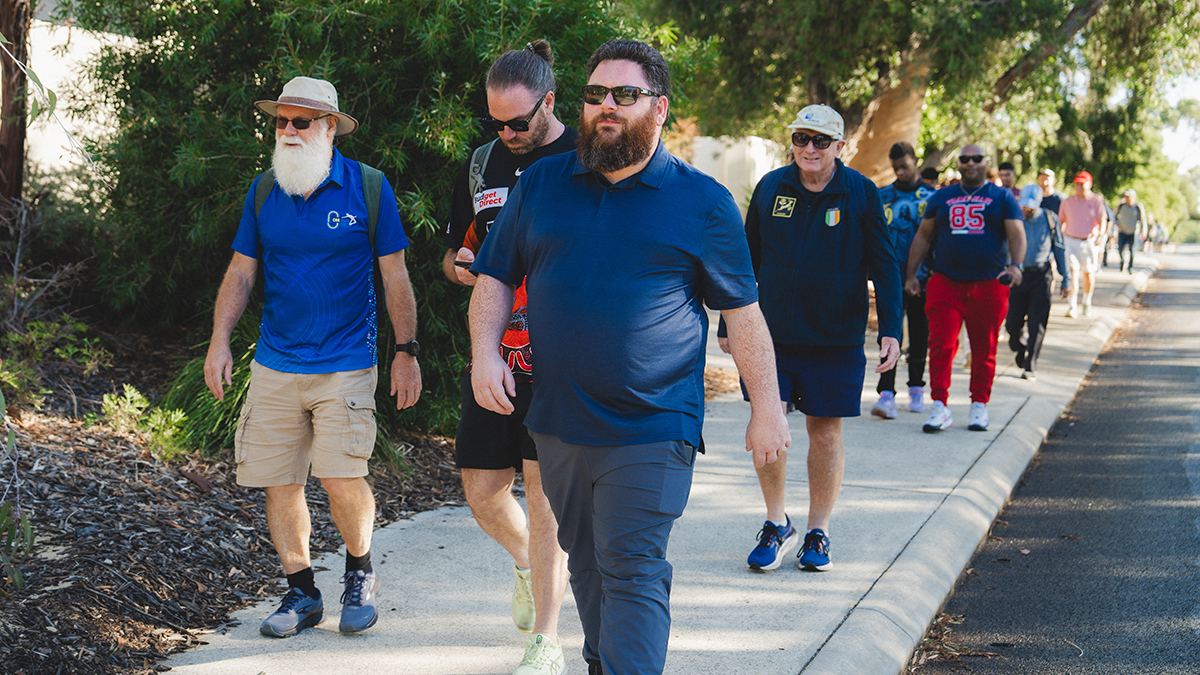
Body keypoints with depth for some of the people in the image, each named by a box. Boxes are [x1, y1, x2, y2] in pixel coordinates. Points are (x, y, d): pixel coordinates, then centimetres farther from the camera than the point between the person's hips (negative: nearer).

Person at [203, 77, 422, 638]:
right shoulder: (263, 191, 7)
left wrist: (406, 351, -1)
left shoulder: (368, 187, -2)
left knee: (342, 479, -13)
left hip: (346, 365, -3)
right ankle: (301, 593, 20)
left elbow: (395, 277, 2)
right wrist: (220, 340, 3)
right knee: (278, 485, 3)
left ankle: (360, 573, 15)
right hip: (275, 365, 4)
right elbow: (241, 272, 13)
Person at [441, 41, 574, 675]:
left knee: (545, 494, -6)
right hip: (492, 354, 5)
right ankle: (528, 564, 39)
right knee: (482, 493, 6)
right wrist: (459, 265, -2)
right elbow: (454, 252, 22)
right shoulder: (481, 164, 12)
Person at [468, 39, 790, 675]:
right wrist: (484, 352, -5)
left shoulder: (703, 203, 0)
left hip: (650, 430, -4)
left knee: (631, 571, -9)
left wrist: (766, 409, 1)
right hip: (558, 423, 4)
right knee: (586, 563, 16)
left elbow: (743, 313, 3)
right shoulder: (540, 184, 8)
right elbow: (495, 277, 12)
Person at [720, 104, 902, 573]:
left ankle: (818, 533, 18)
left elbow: (885, 266, -1)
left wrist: (891, 330, -9)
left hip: (836, 337, -1)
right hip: (772, 333, 1)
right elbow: (747, 258, 11)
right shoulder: (771, 188, 3)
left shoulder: (860, 194, -2)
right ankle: (777, 526, 13)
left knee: (825, 429, 5)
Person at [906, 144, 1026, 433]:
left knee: (984, 349, 5)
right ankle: (939, 407, -8)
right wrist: (911, 274, 12)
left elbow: (1017, 235, -1)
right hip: (945, 283, 1)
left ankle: (979, 406, 16)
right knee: (941, 344, -10)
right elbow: (923, 236, 18)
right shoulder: (941, 197, 14)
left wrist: (1015, 265, -19)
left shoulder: (1002, 198, 9)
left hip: (989, 286, -1)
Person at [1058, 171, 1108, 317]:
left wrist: (1100, 234, -28)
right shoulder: (1067, 201, 8)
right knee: (1072, 271, -13)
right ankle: (1072, 306, -18)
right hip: (1070, 240, 1)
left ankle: (1087, 302, 31)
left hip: (1089, 242, -1)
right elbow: (1061, 221, 16)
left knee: (1088, 273, 8)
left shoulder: (1096, 201, -1)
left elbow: (1102, 220, -11)